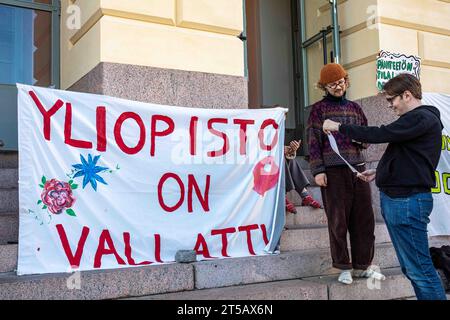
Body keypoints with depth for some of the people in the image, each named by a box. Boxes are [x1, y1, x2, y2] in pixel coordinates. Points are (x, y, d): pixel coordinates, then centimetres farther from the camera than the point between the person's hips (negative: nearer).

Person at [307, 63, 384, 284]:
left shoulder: (355, 107, 16)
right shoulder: (319, 109, 4)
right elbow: (313, 142, -2)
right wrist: (318, 171, -11)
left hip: (358, 168, 4)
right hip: (333, 171, -4)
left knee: (364, 218, 4)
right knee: (338, 220, 0)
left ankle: (362, 265, 16)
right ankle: (344, 267, 11)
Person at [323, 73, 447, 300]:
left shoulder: (421, 118, -14)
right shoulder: (416, 119, 18)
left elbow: (378, 135, -21)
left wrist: (339, 127, -11)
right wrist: (379, 173, 15)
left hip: (407, 202, -10)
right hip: (394, 198, 10)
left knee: (419, 269, -5)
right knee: (410, 267, 16)